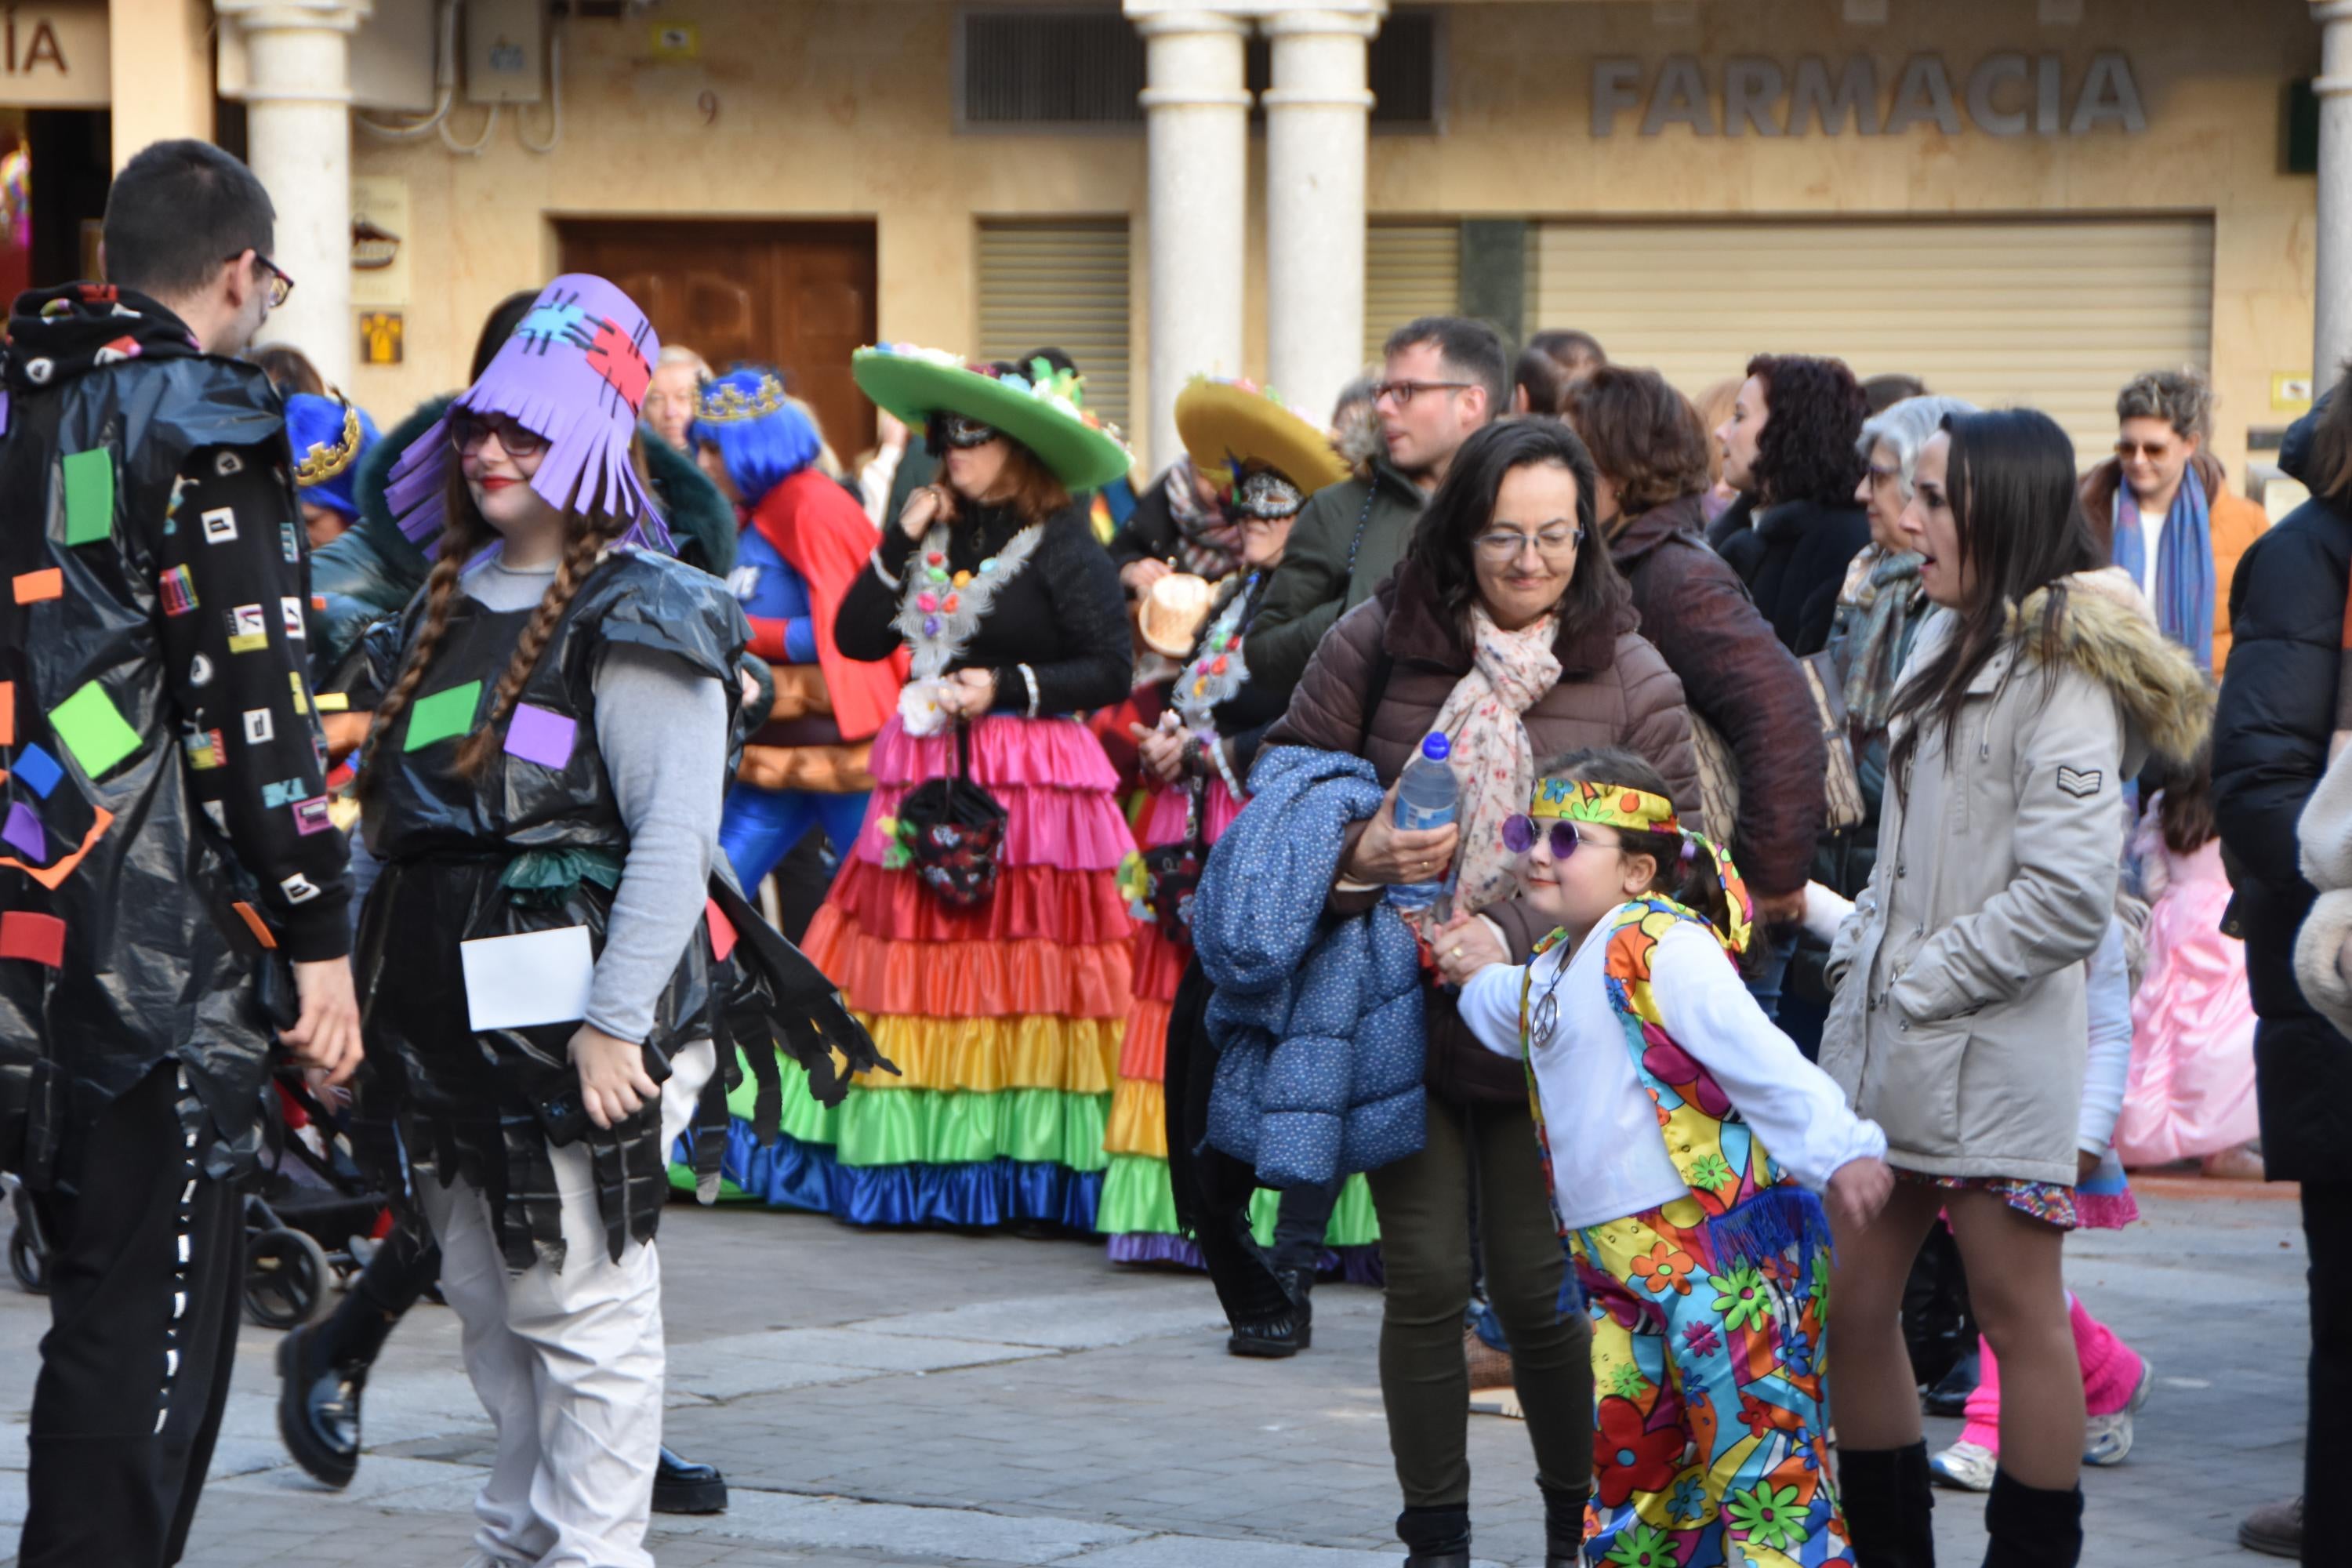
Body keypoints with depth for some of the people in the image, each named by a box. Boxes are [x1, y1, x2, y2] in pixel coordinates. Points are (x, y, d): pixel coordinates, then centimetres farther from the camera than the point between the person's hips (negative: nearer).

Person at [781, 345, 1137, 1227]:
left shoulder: (1062, 547, -5)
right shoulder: (937, 532, 14)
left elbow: (1111, 671, -7)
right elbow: (855, 638, 9)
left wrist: (1010, 685, -14)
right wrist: (900, 544, 0)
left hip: (1031, 780, -6)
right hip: (928, 778, 6)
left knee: (1021, 963, -8)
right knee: (918, 956, 2)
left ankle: (1020, 1165, -4)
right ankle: (935, 1161, 5)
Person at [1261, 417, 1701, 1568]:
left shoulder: (1634, 684, -4)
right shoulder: (1378, 642, -1)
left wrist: (1516, 936, -18)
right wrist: (1359, 854, -15)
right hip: (1398, 1018, 1)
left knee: (1535, 1291, 2)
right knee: (1425, 1280, 1)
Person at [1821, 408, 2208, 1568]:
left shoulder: (2064, 672, -12)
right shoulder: (1948, 643, 13)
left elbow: (2067, 895, -18)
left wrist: (1922, 984, -12)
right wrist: (1861, 949, 8)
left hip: (1995, 1048, -8)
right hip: (1881, 1041, 8)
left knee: (2016, 1310, 1)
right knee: (1850, 1305, 9)